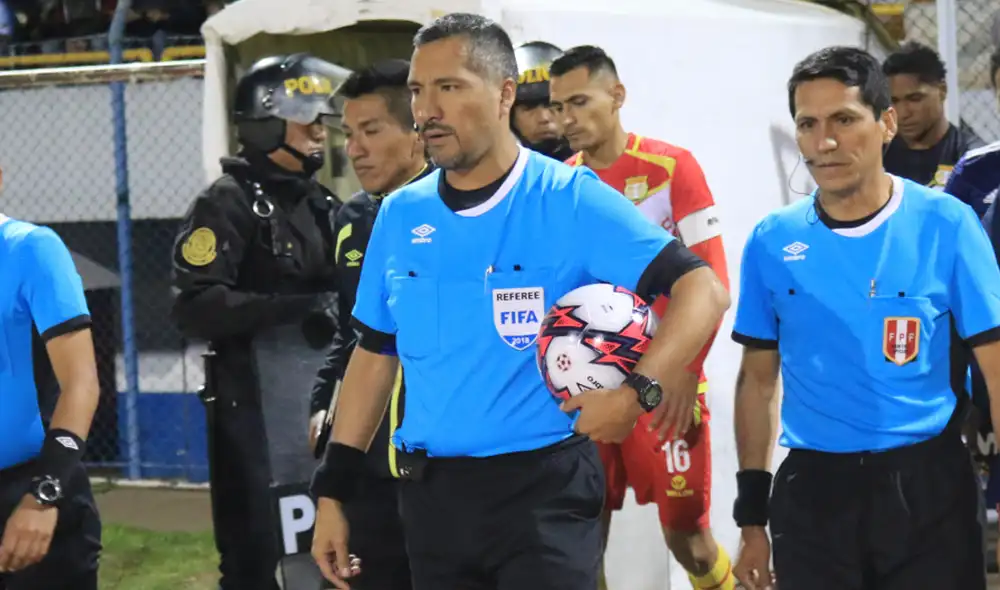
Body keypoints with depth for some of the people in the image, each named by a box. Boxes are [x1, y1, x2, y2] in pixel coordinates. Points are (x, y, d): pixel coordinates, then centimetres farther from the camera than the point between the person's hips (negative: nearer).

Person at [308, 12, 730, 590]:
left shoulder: (572, 200, -8)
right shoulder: (401, 216, 7)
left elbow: (703, 290, -13)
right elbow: (376, 354, 15)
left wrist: (636, 394, -27)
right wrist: (333, 491, 12)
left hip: (545, 488, -5)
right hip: (431, 493, 5)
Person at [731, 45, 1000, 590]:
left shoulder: (946, 225, -6)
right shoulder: (772, 242, 2)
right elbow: (758, 380, 10)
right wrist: (752, 516, 8)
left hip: (927, 488, -1)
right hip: (812, 491, 1)